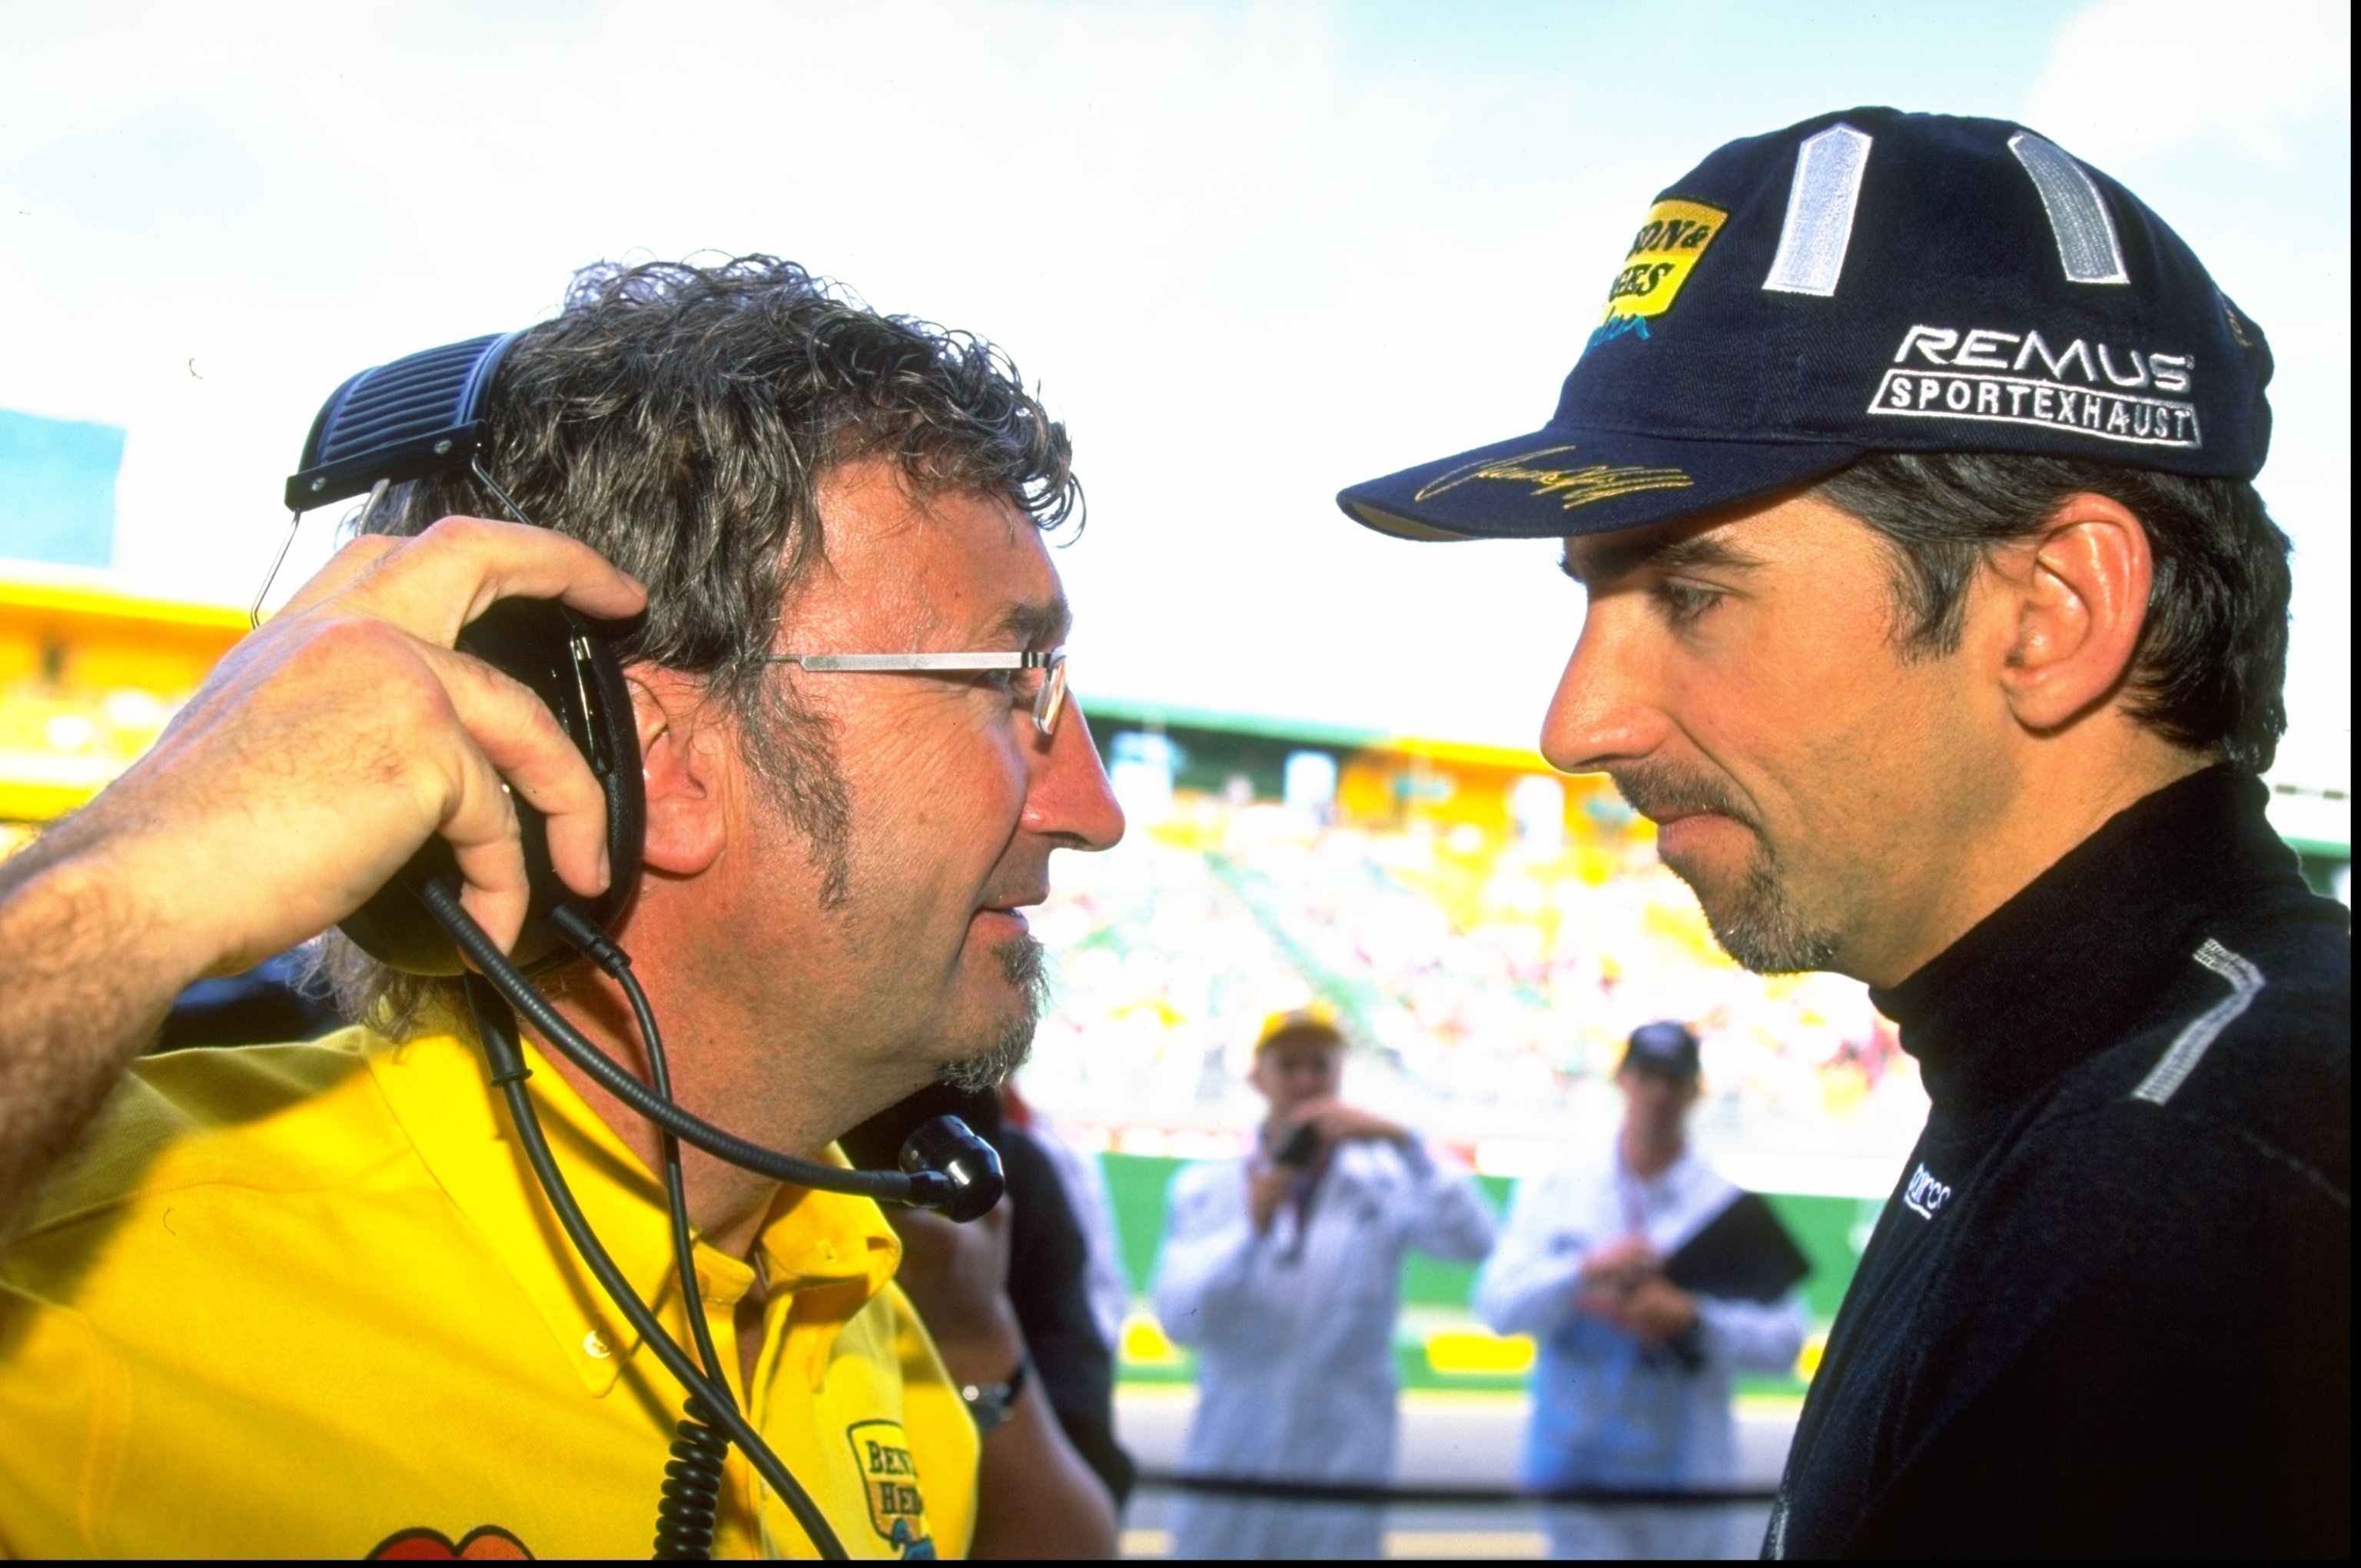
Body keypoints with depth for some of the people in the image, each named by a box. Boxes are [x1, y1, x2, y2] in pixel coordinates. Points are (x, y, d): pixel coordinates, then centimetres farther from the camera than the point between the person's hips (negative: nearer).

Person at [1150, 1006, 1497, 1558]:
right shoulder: (1203, 1188, 6)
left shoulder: (1386, 1181, 5)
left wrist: (1403, 1142, -19)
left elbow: (1472, 1242, -12)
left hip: (1342, 1471, -1)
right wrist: (1250, 1230, -17)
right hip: (1227, 1468, 1)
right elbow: (1178, 1319, -6)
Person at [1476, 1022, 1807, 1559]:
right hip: (1582, 1463, 0)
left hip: (1686, 1470, 0)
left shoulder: (1729, 1206, 0)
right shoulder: (1554, 1189, 4)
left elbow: (1784, 1338, -5)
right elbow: (1496, 1306, -5)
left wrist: (1690, 1320, -19)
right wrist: (1587, 1270, -18)